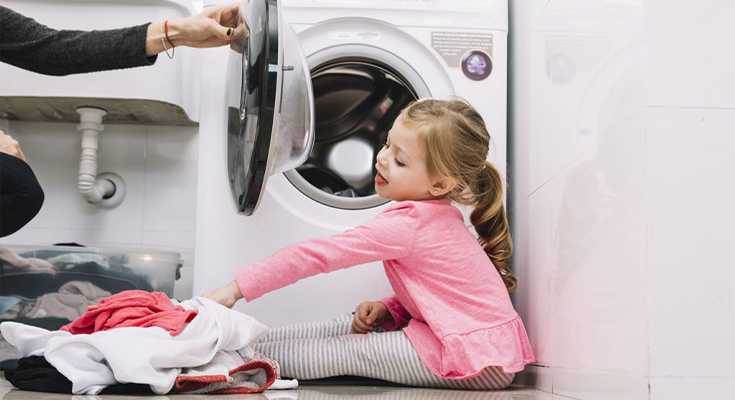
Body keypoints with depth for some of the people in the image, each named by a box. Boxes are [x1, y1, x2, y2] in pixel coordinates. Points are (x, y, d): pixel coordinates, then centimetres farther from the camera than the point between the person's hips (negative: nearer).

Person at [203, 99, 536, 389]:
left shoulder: (408, 223, -22)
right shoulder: (438, 217, 9)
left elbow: (317, 255, -21)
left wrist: (236, 288, -19)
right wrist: (387, 308, 0)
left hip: (482, 361, -9)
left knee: (347, 351, -11)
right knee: (355, 323, 5)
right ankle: (250, 339, 10)